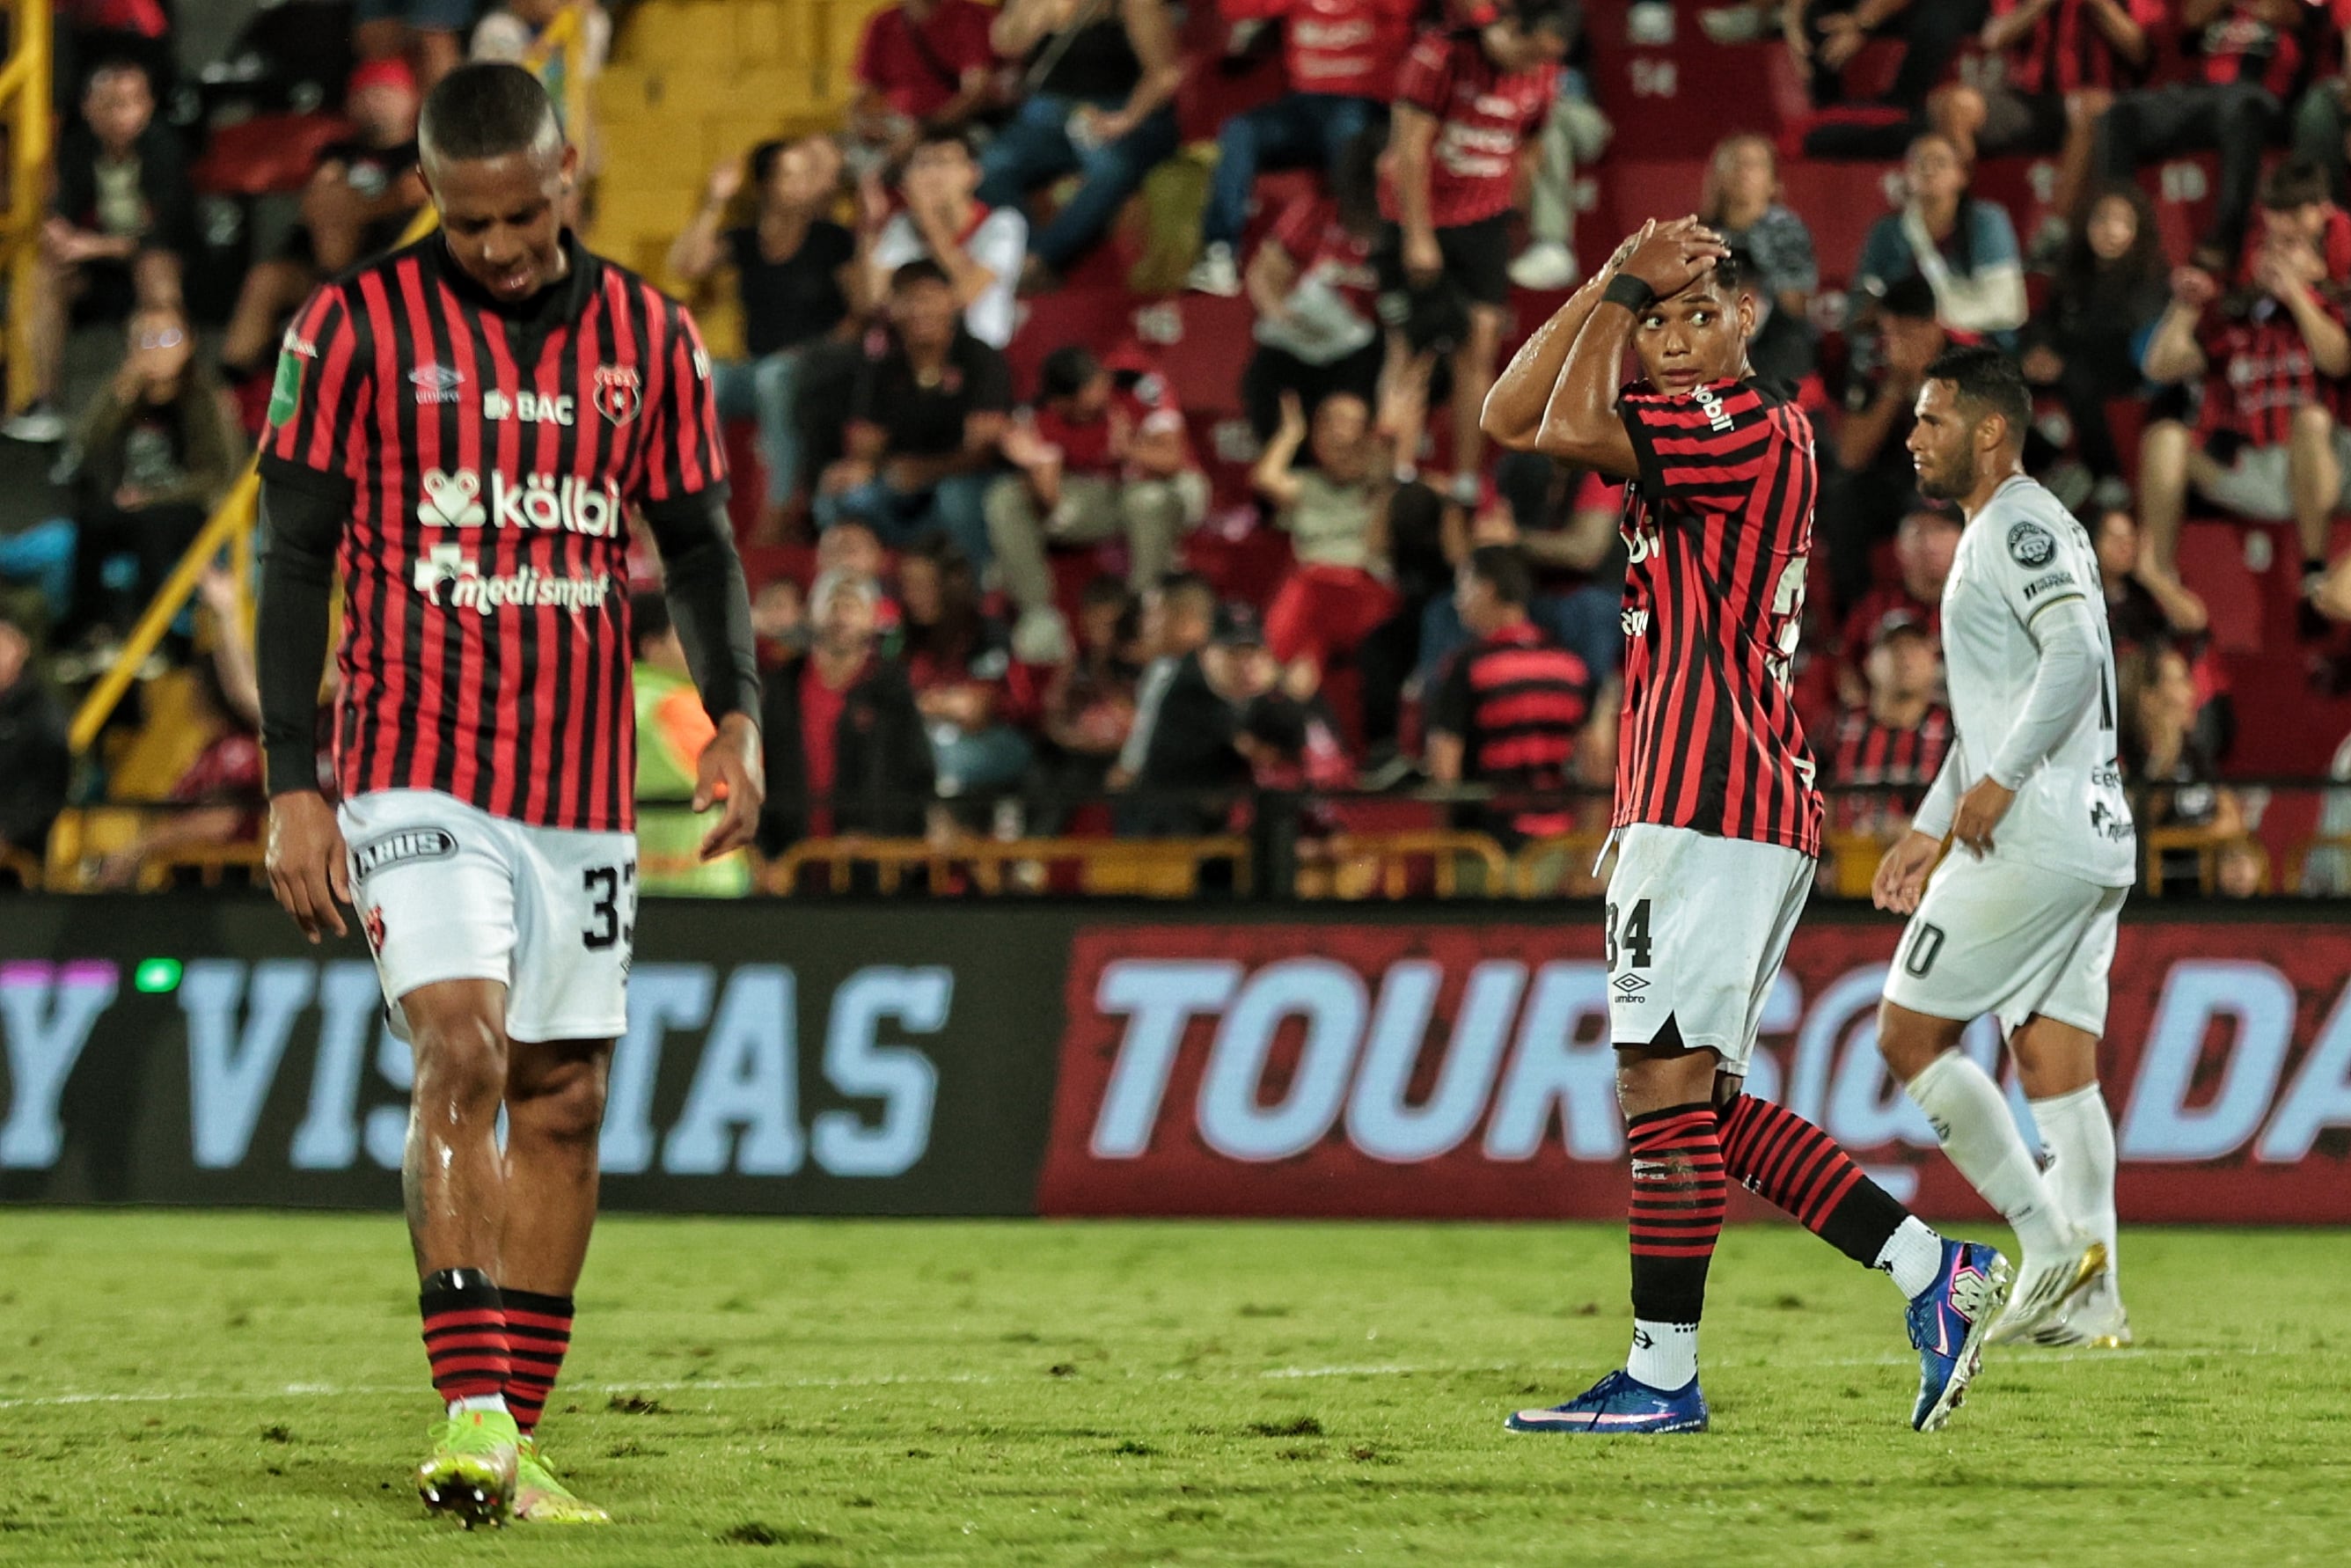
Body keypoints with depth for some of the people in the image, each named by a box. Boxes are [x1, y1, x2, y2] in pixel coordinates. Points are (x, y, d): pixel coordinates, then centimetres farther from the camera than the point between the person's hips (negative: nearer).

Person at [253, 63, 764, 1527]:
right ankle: (473, 1416, -24)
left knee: (563, 1102, 5)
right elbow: (295, 558, 0)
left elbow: (698, 540, 15)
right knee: (464, 1048, -21)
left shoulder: (650, 338, 7)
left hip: (584, 789, 4)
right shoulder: (360, 329, -2)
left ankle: (518, 1444, 13)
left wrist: (736, 714, -2)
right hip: (417, 773, -4)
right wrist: (292, 788, -5)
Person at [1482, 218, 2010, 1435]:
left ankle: (1662, 1373, -6)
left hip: (1710, 807, -10)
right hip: (1699, 806, 10)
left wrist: (1628, 287, -6)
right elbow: (1513, 418, 15)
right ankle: (1935, 1276, 10)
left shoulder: (1755, 430, -11)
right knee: (1700, 1102, 10)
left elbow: (1572, 426, -17)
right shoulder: (1687, 433, 18)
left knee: (1667, 1084, -8)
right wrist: (1619, 284, 8)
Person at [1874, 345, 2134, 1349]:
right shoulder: (2003, 532, 23)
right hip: (2092, 846, 10)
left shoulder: (2018, 528, -9)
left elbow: (2074, 655, -24)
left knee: (1907, 1032, -4)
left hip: (2034, 838, -10)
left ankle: (2050, 1239, -8)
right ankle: (2089, 1304, 2)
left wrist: (1999, 782, -23)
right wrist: (1929, 827, 28)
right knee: (2055, 1067, 7)